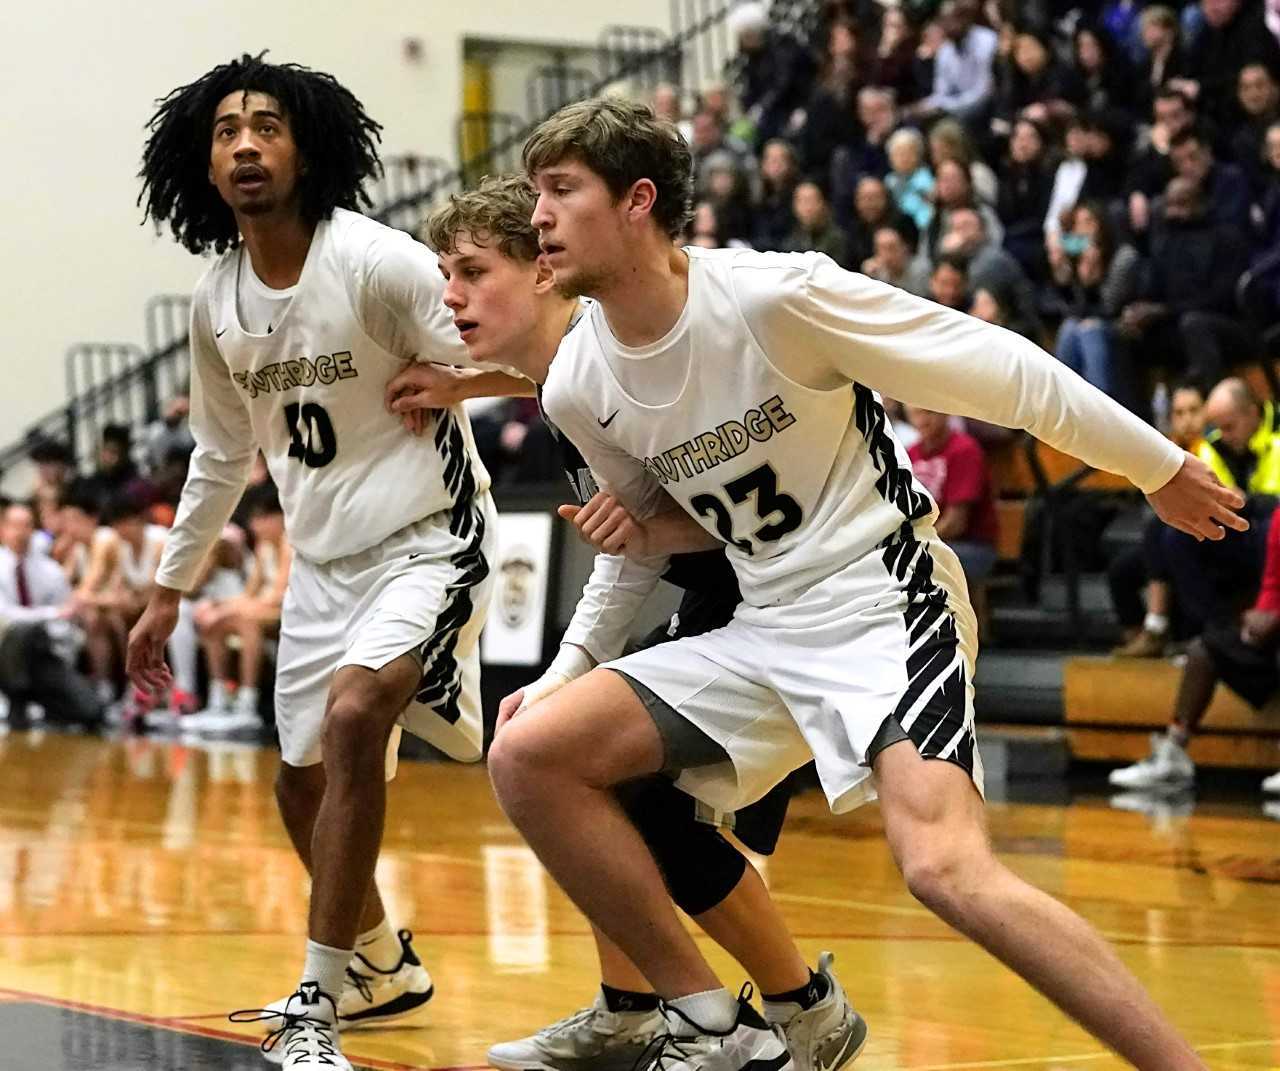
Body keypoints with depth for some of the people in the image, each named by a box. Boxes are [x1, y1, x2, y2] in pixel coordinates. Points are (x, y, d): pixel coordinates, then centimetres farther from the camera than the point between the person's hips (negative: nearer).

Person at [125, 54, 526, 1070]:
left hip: (428, 538, -7)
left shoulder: (379, 263, -18)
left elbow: (503, 369, -16)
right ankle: (382, 965, 39)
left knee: (354, 714, -29)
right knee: (303, 785, 13)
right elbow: (222, 454, 17)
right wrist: (169, 592, 21)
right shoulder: (215, 303, 3)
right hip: (323, 557, 7)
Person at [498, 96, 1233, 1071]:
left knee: (944, 863, -29)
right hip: (761, 628, 7)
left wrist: (1160, 468, -4)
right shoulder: (577, 388, 2)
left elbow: (997, 368, -10)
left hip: (884, 597, -7)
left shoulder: (773, 297, -18)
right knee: (529, 754, -8)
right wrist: (569, 669, 14)